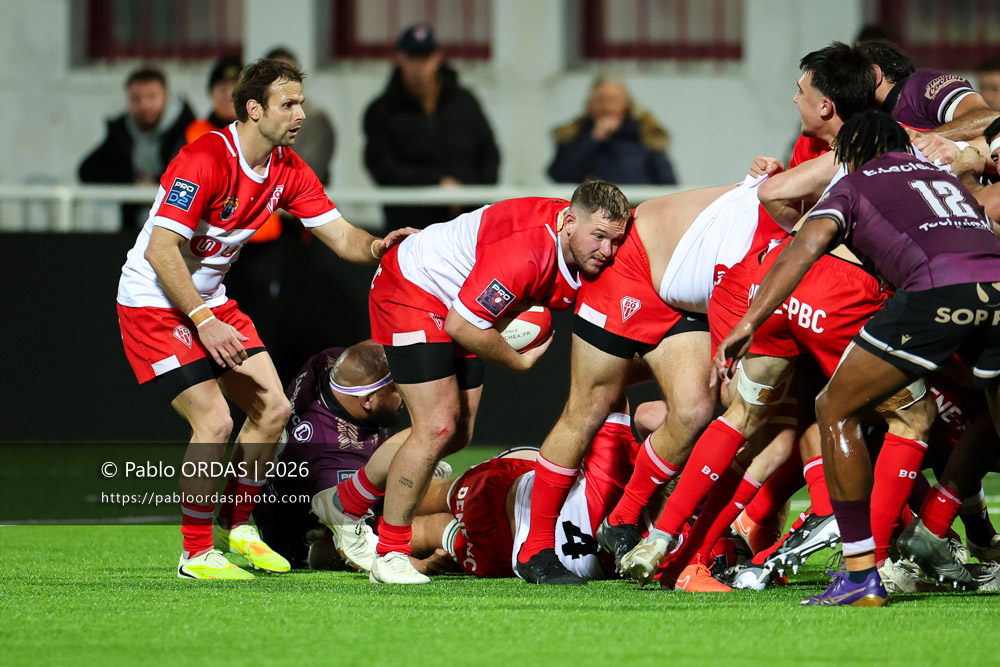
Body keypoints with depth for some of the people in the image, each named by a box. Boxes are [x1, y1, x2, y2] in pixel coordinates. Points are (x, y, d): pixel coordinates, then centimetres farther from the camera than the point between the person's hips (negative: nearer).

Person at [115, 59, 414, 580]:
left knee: (272, 408, 4)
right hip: (154, 303, -8)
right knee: (214, 422, -17)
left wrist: (376, 246, -21)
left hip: (210, 301, 8)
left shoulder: (288, 170, 1)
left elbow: (341, 237, 2)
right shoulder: (205, 160, -24)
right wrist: (203, 321, -30)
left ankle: (237, 527, 20)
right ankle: (196, 554, -4)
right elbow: (161, 250, -27)